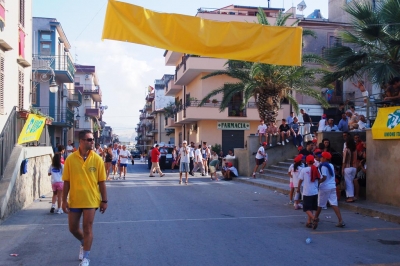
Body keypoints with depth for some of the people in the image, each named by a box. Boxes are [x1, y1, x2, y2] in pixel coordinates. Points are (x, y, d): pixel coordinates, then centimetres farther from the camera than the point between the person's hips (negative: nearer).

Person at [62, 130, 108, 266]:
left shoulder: (97, 159, -5)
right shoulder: (70, 159, -4)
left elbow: (101, 182, -2)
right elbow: (66, 181, 1)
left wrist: (104, 200, -2)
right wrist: (64, 200, -1)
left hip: (91, 200, -2)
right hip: (74, 200, 2)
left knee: (87, 228, 0)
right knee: (73, 228, 14)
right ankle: (84, 243, 44)